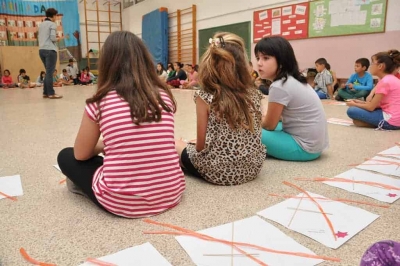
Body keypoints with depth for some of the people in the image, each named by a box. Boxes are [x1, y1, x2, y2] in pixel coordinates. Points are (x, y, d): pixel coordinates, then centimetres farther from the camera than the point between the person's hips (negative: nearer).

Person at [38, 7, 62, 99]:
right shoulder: (52, 24, -4)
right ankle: (51, 93, -8)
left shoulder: (41, 24, 19)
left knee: (48, 72, 13)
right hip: (50, 50, -8)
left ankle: (46, 93, 12)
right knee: (50, 72, -8)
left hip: (41, 50, 8)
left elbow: (38, 37, 19)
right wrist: (58, 39, 5)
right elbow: (53, 38, -13)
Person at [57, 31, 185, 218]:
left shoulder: (100, 102, -7)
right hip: (171, 194, 4)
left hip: (122, 203, -3)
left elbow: (81, 154, 6)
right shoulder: (164, 96, 1)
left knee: (66, 156, 18)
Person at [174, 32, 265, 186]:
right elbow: (253, 135, 6)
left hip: (218, 170, -5)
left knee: (176, 145, 23)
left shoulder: (205, 96, -17)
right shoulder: (253, 94, -4)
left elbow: (201, 144, -13)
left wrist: (195, 146, 10)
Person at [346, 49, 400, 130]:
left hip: (391, 120, -10)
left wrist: (354, 104, 3)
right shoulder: (391, 79, 13)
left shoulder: (385, 81, -16)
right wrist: (359, 102, 10)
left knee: (351, 111, -12)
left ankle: (381, 124, -8)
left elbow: (371, 107, -13)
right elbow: (377, 104, 14)